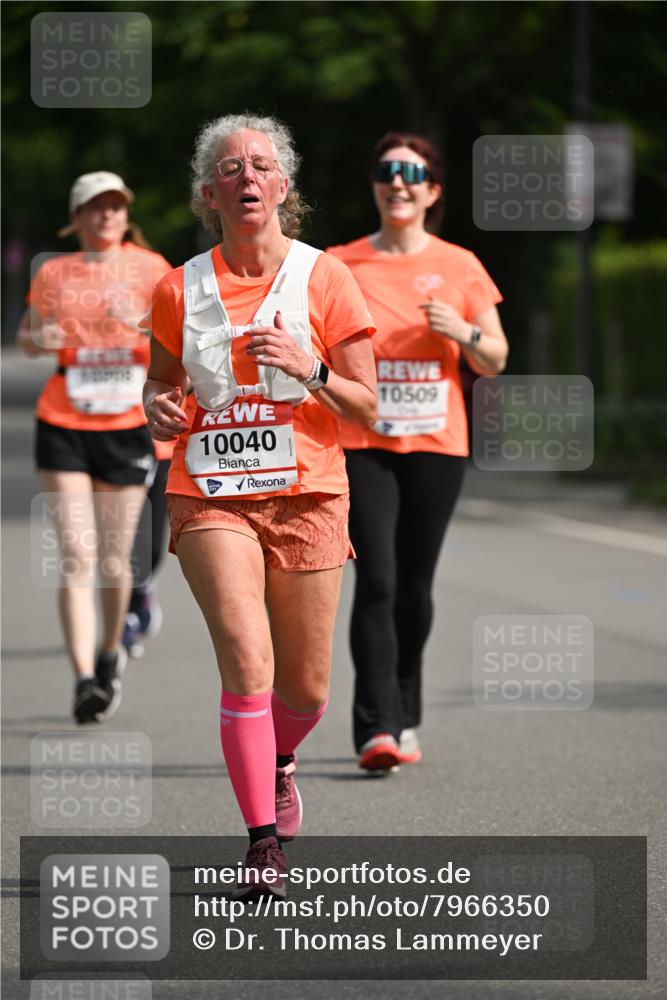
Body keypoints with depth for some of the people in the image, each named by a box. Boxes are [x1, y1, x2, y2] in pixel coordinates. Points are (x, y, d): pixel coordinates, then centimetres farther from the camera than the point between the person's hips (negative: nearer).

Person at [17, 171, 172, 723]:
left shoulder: (149, 268, 1)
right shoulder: (54, 274, 3)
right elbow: (26, 337, 15)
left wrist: (144, 325, -24)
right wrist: (38, 340, -8)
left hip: (127, 429, 0)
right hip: (63, 429, 0)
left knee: (114, 561, 8)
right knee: (76, 556, -11)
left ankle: (111, 652, 35)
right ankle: (84, 678, -15)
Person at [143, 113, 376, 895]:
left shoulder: (324, 279, 0)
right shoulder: (180, 289, 3)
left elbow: (365, 406, 1)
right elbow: (162, 381, 19)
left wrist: (309, 369, -17)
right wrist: (159, 409, -4)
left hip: (306, 494, 1)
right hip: (211, 496, -1)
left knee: (305, 688, 7)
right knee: (248, 663, -19)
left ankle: (278, 762, 42)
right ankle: (263, 843, -13)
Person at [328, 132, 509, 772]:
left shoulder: (459, 267, 5)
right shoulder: (342, 265, 2)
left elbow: (495, 361, 8)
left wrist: (463, 333, -11)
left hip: (436, 446, 2)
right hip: (362, 445, -2)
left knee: (415, 586, 7)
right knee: (376, 580, -14)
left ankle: (404, 719, 23)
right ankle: (376, 728, -17)